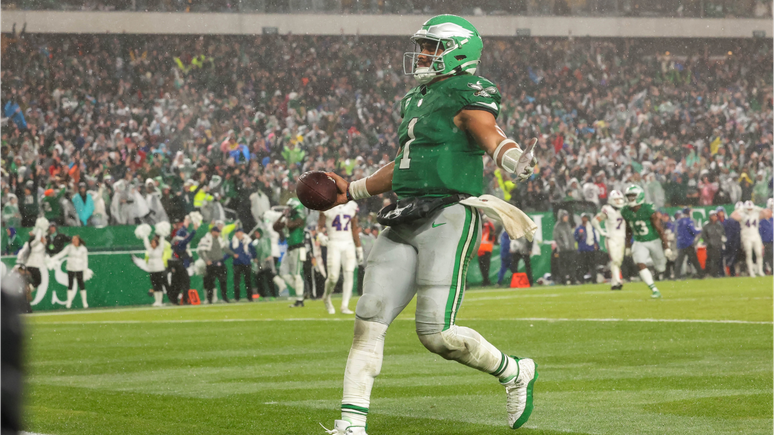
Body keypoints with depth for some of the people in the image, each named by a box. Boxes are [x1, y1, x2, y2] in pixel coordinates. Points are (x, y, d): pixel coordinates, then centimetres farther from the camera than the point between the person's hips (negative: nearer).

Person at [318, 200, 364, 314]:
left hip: (348, 244, 4)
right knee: (333, 277, -8)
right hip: (334, 244, -4)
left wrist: (359, 248, 17)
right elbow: (320, 225, 3)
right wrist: (321, 235, -19)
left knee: (349, 275, -6)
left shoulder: (352, 206, 9)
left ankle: (345, 306, -1)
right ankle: (326, 297, 22)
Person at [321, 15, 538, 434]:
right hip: (404, 224, 8)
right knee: (369, 318, 0)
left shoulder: (467, 94, -5)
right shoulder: (415, 101, 21)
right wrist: (353, 190, 37)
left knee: (436, 333, -12)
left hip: (448, 217, -8)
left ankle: (514, 373, 13)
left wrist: (516, 160, -46)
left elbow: (490, 136, -24)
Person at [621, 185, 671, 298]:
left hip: (654, 241, -3)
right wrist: (628, 245, 16)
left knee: (660, 268, 8)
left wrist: (666, 246, -16)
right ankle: (654, 290, -15)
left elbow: (660, 229, -17)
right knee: (640, 265, -19)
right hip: (639, 243, 3)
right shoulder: (626, 212, -7)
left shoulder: (649, 210, -23)